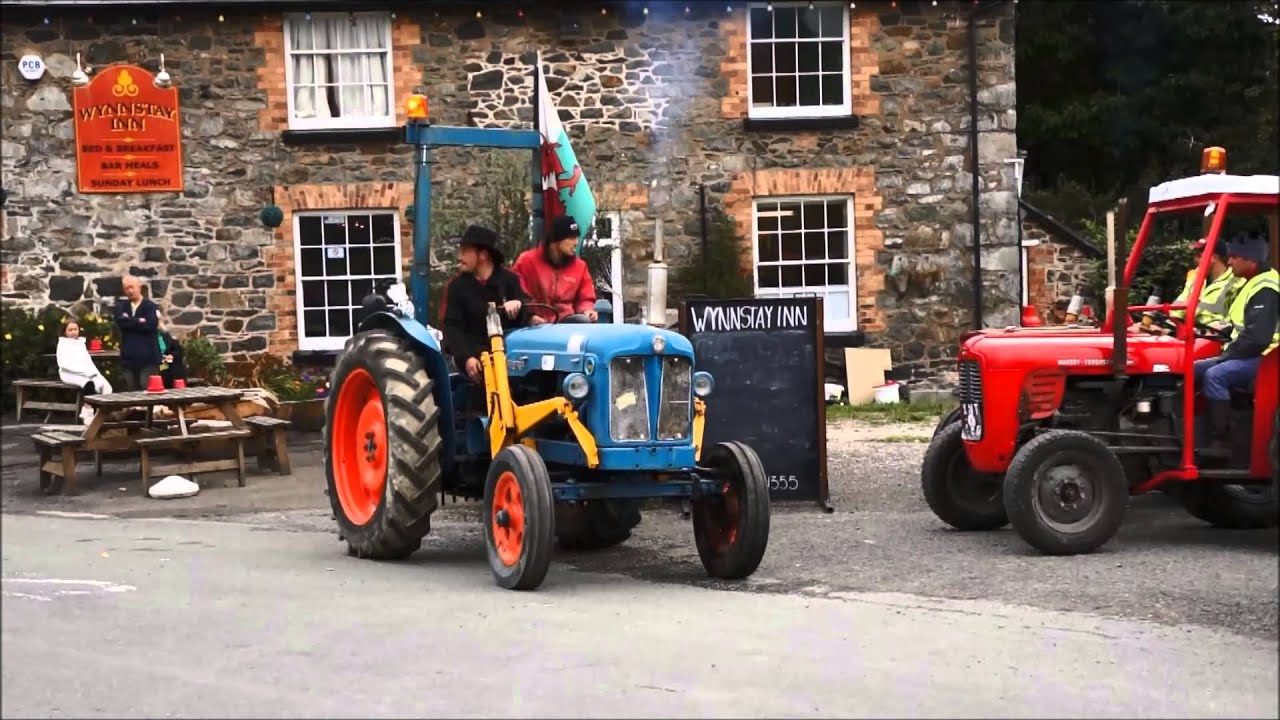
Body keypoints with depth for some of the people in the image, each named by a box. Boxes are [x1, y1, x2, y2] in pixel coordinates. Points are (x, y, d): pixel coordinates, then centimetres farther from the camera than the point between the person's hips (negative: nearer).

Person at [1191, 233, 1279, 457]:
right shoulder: (1252, 283, 16)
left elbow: (1257, 337, -26)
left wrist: (1228, 352, -15)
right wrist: (1228, 346, 7)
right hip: (1246, 354, 11)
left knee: (1214, 376, -29)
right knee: (1195, 370, 5)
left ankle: (1221, 442, -27)